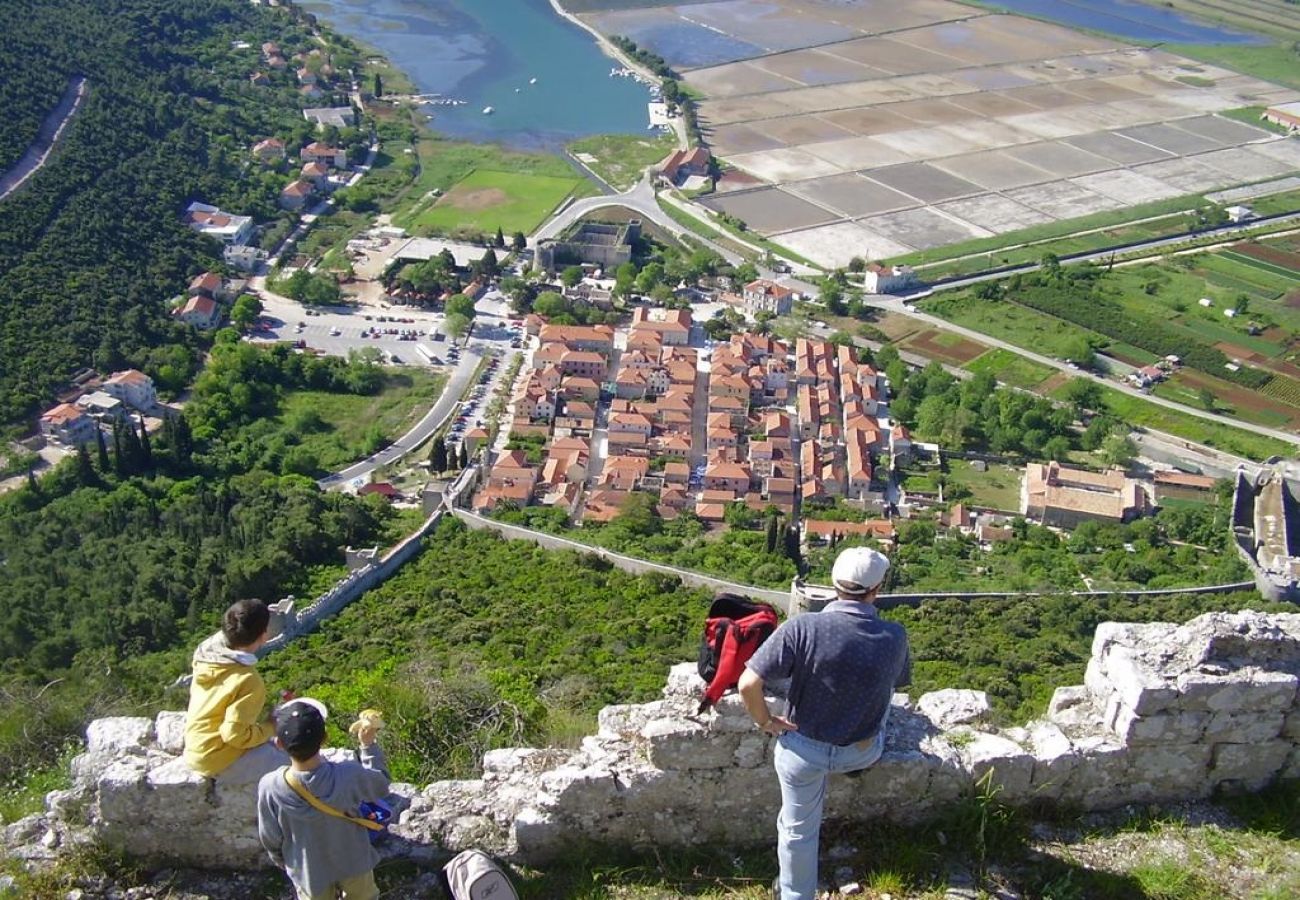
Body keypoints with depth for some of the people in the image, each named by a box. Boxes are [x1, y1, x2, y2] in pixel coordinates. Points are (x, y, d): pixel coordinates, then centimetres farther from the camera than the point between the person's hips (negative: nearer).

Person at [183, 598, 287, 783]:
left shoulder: (206, 653, -7)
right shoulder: (248, 681, -28)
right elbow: (236, 734, -28)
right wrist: (270, 728, -12)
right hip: (220, 763, -8)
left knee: (274, 745, 24)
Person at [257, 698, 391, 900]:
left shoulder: (270, 788, -30)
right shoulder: (349, 776, -34)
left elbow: (270, 839, -12)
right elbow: (380, 786, -11)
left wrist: (284, 863, 8)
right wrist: (368, 745, -4)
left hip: (309, 874, 1)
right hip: (353, 866, -1)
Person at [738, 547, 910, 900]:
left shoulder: (802, 628, -27)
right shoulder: (895, 636, -18)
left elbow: (748, 684, -28)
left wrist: (765, 721, -8)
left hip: (803, 747, -1)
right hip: (862, 751, 2)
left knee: (798, 830, 21)